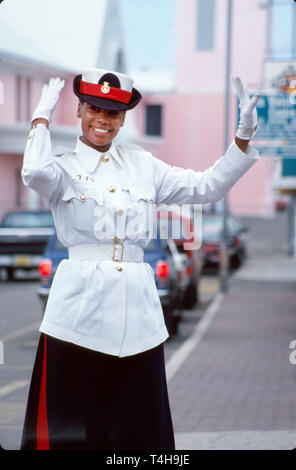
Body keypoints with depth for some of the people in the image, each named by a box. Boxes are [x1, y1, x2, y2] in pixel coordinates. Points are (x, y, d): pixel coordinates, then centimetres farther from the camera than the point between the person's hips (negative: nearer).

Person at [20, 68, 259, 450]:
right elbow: (35, 174, -20)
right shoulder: (63, 167, 4)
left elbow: (206, 187, 11)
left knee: (140, 427, 7)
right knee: (70, 429, -1)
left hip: (137, 310, 4)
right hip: (80, 308, -3)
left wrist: (244, 136, 2)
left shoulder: (142, 164, 14)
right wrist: (42, 116, -7)